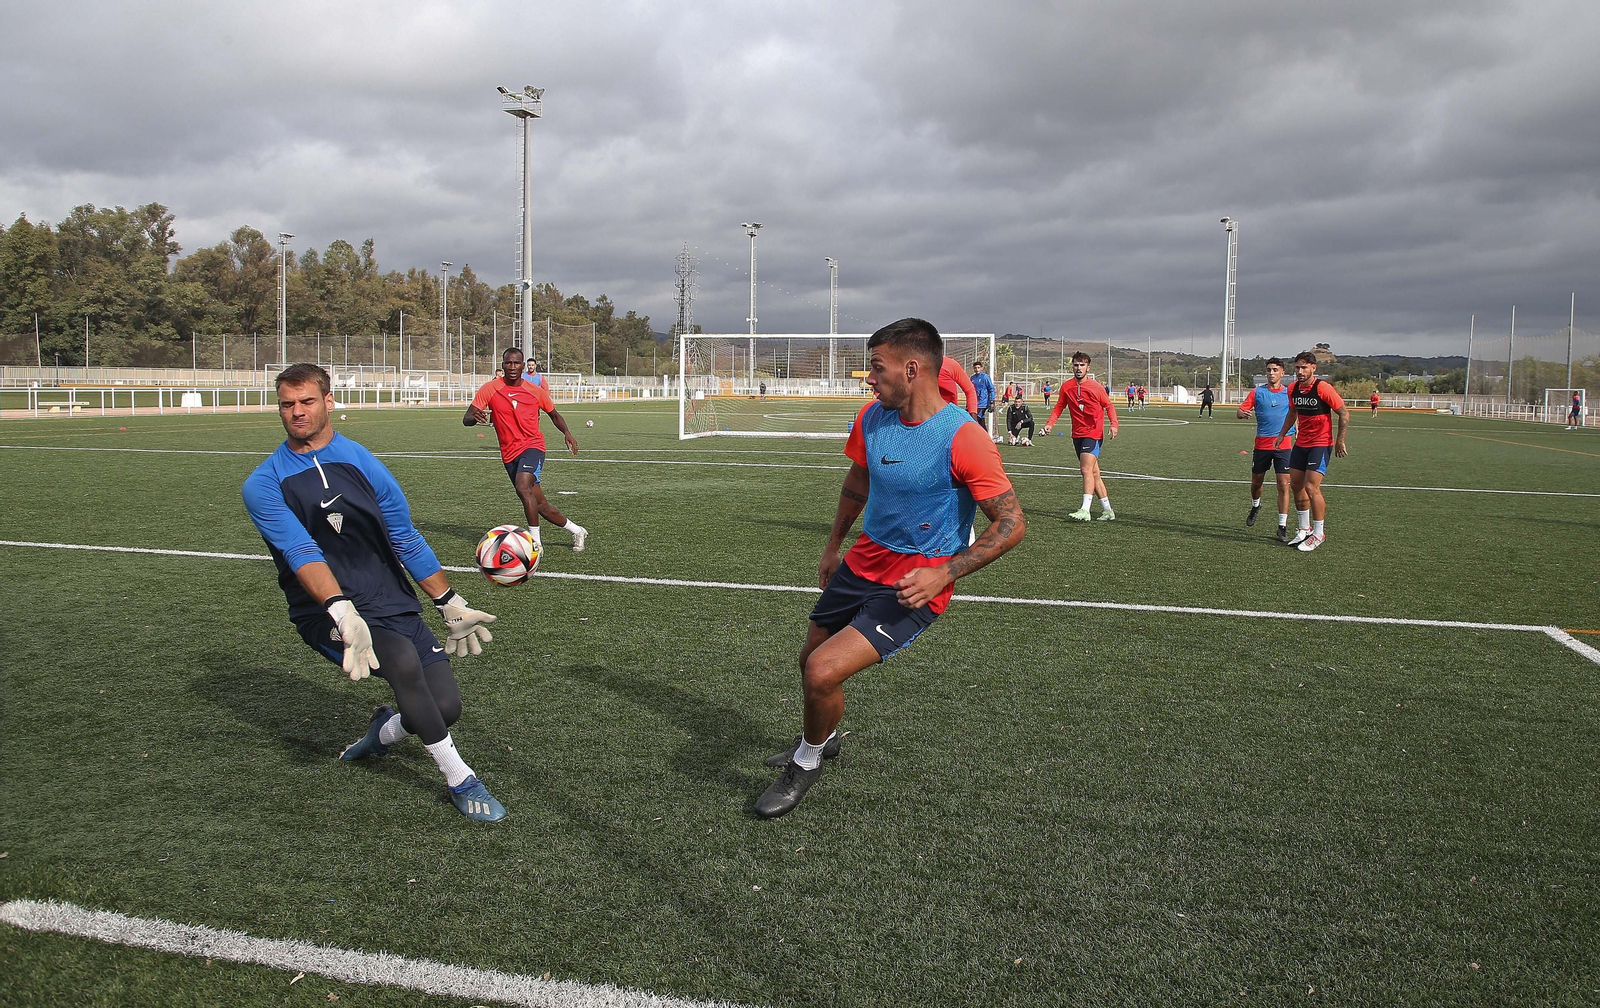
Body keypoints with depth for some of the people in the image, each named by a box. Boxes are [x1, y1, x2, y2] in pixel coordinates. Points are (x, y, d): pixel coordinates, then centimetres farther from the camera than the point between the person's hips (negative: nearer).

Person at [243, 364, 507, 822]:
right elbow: (301, 552, -19)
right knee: (403, 659, -32)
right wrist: (343, 614, -36)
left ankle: (383, 731, 30)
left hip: (396, 607, 4)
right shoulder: (264, 485, -3)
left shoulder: (360, 461, 7)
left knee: (446, 707, -7)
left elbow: (406, 539, 13)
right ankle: (460, 780, -14)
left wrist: (451, 605, 14)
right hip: (327, 614, -4)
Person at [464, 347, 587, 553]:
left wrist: (567, 433, -2)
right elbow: (466, 419, -6)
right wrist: (474, 417, -31)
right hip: (510, 454, 3)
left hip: (532, 446, -3)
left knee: (523, 488, -29)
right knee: (540, 505, 8)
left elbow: (553, 414, 17)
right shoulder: (490, 389, -1)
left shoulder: (536, 390, 1)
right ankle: (577, 530, 28)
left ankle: (536, 542, -21)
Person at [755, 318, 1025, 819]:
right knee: (810, 660, 19)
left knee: (823, 673, -18)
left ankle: (807, 762, 14)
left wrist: (944, 573, -25)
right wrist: (833, 546, 22)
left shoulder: (963, 439, -24)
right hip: (862, 564, 7)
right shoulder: (872, 418, -3)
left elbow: (1011, 524, -19)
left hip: (915, 585, -7)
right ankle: (821, 740, 52)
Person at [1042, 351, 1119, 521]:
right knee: (1094, 473, 9)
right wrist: (1050, 423, -4)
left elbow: (1109, 406, 4)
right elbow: (1059, 407, 12)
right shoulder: (1066, 386, 6)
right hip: (1077, 435, 5)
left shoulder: (1096, 387, -4)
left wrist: (1113, 424, -12)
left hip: (1093, 433, -5)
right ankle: (1108, 510, 16)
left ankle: (1085, 510, -23)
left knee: (1087, 469, -18)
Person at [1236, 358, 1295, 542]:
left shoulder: (1289, 393, 5)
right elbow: (1241, 410, -3)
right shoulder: (1257, 392, 3)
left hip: (1283, 444, -1)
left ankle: (1282, 527, -4)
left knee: (1284, 485, -9)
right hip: (1261, 444, 1)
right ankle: (1255, 506, 46)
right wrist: (1243, 414, -26)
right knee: (1256, 482, 13)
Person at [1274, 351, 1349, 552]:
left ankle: (1318, 534, 0)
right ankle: (1304, 528, 25)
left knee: (1311, 486, -13)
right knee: (1296, 484, 9)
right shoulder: (1293, 389, 3)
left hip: (1321, 443, -7)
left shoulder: (1323, 388, -17)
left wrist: (1340, 441, -12)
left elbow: (1344, 413, -12)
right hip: (1301, 443, 7)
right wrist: (1282, 434, 18)